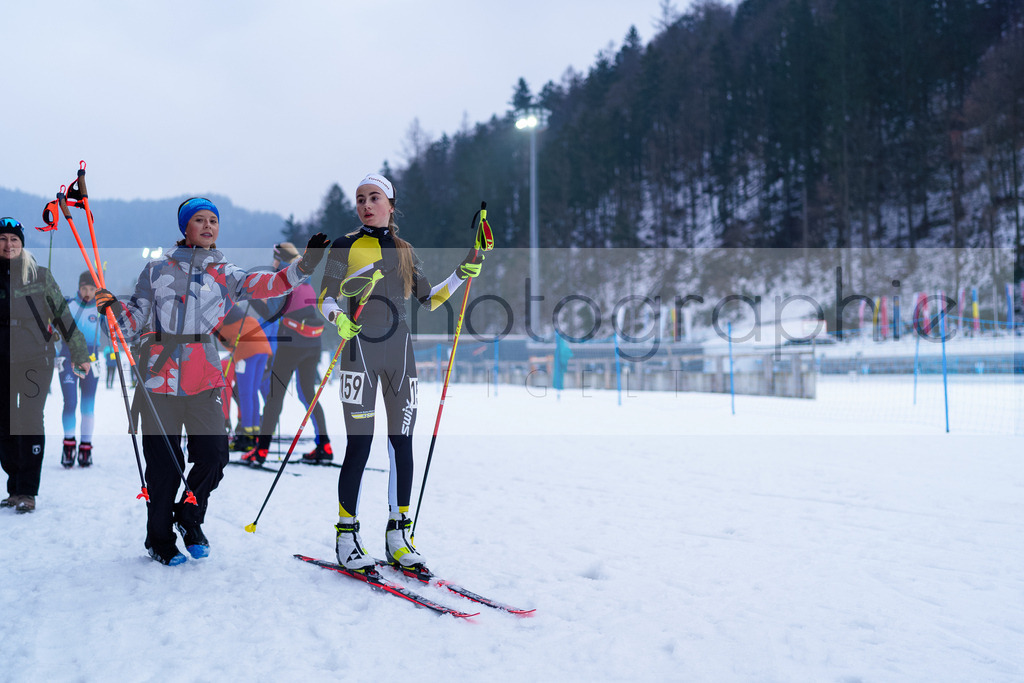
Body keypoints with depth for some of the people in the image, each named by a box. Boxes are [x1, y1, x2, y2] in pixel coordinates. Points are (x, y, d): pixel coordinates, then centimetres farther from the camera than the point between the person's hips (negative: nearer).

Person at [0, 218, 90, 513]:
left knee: (30, 422, -8)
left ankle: (27, 491, -1)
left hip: (34, 359, -3)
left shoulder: (39, 276, 0)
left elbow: (62, 314, 3)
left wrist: (79, 353, 4)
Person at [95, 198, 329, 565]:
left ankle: (189, 517, 21)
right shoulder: (158, 269, 10)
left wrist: (304, 265, -24)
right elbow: (136, 320, 11)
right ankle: (159, 539, 22)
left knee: (214, 455, -7)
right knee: (163, 464, 2)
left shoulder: (224, 274, 9)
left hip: (203, 379, 1)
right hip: (159, 374, -1)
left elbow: (261, 285, -10)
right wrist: (113, 307, -10)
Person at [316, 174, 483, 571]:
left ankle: (398, 536, 13)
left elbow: (427, 300, 20)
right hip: (360, 351, -4)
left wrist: (462, 275, 10)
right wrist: (339, 318, -22)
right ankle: (346, 536, 6)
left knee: (402, 442, 3)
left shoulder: (404, 251, 15)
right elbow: (326, 299, -1)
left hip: (399, 352, 4)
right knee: (359, 445, -6)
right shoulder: (346, 246, 3)